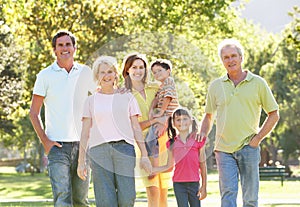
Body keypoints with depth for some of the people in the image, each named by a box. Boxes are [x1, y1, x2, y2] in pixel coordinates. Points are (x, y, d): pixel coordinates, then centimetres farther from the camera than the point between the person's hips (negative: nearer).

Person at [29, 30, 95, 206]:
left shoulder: (86, 73, 8)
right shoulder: (45, 76, 2)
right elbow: (34, 113, 4)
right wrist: (45, 141, -6)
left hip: (82, 144, 3)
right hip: (58, 145, -3)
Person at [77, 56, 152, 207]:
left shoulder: (127, 97, 16)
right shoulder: (91, 101, 15)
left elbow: (136, 128, 13)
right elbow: (85, 132, 12)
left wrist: (144, 155, 5)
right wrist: (81, 161, 5)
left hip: (124, 147, 0)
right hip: (99, 149, 0)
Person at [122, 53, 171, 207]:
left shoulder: (156, 88, 10)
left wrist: (163, 123, -14)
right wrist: (154, 120, -18)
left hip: (163, 143, 3)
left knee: (163, 193, 5)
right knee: (153, 193, -14)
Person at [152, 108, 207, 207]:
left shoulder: (198, 140, 1)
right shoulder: (172, 143, 6)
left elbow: (202, 165, 4)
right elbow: (169, 166, 12)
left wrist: (204, 186, 2)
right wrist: (152, 170, 1)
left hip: (194, 183, -1)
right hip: (178, 184, 1)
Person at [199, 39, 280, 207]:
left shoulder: (258, 83, 3)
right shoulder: (216, 86, 10)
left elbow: (274, 115, 7)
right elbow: (209, 115, 23)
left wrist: (258, 138, -3)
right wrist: (203, 133, 4)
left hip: (248, 147, -1)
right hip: (224, 149, 1)